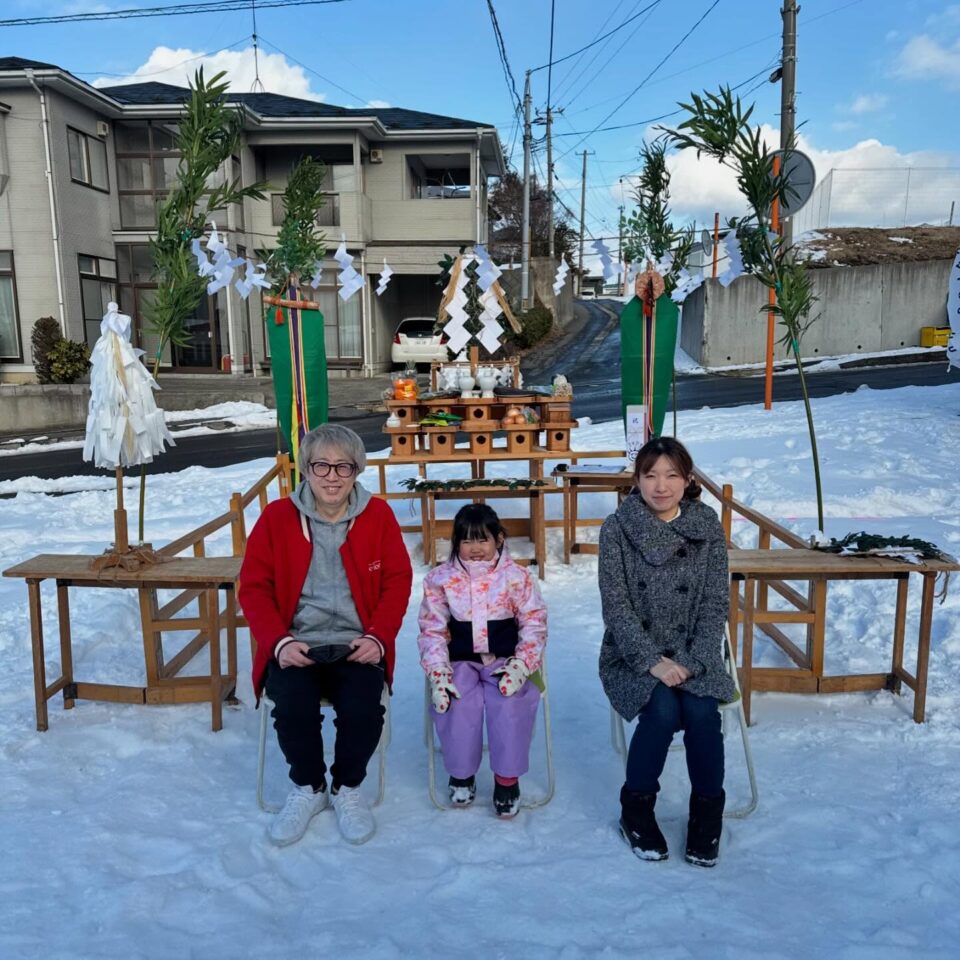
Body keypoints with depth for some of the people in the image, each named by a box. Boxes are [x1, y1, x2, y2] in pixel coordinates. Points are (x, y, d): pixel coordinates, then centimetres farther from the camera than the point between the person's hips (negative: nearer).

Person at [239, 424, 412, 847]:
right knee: (292, 706, -27)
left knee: (364, 708, -26)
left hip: (355, 647, 0)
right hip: (295, 647, 0)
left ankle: (347, 788, 8)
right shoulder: (277, 517, 1)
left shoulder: (377, 515, 2)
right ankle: (308, 787, 6)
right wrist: (279, 641, -12)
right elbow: (254, 587, 2)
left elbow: (397, 582, 3)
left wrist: (378, 638, -11)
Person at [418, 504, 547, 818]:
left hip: (504, 659, 0)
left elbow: (534, 624, 0)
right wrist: (438, 673, -12)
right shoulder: (440, 578, -1)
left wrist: (520, 665, -14)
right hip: (461, 661, 1)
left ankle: (507, 778, -7)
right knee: (457, 703, -27)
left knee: (510, 701, -28)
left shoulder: (516, 576, -3)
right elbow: (432, 630, 1)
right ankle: (461, 773, 1)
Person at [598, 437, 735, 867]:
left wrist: (692, 662, -15)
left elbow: (715, 604, -2)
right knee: (662, 710, -27)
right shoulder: (616, 529, -7)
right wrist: (653, 661, -20)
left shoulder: (708, 529, -1)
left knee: (701, 711, -25)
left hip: (691, 655, 2)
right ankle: (636, 809, 0)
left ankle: (707, 811, 3)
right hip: (633, 655, -1)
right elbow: (615, 606, -10)